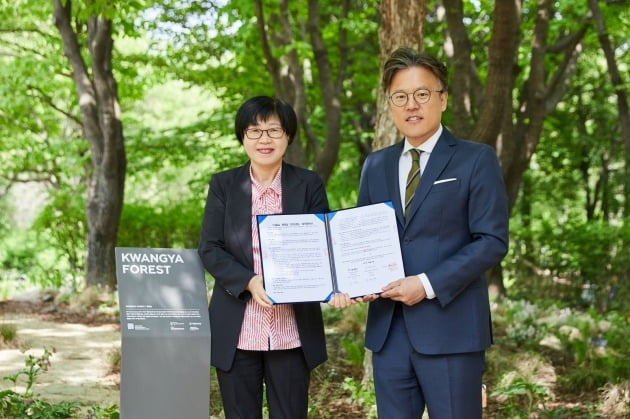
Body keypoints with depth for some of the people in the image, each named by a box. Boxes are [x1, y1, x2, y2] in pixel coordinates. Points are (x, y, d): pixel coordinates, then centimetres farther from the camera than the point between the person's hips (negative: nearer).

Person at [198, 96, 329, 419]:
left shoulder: (309, 185, 5)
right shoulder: (223, 185, 5)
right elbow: (209, 249, -1)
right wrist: (249, 282, -17)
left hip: (292, 331, 0)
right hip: (237, 332, 0)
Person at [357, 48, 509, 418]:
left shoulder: (476, 160, -1)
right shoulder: (375, 165, 15)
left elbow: (493, 241, -8)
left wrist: (429, 284, -16)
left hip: (450, 327, -5)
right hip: (388, 329, 5)